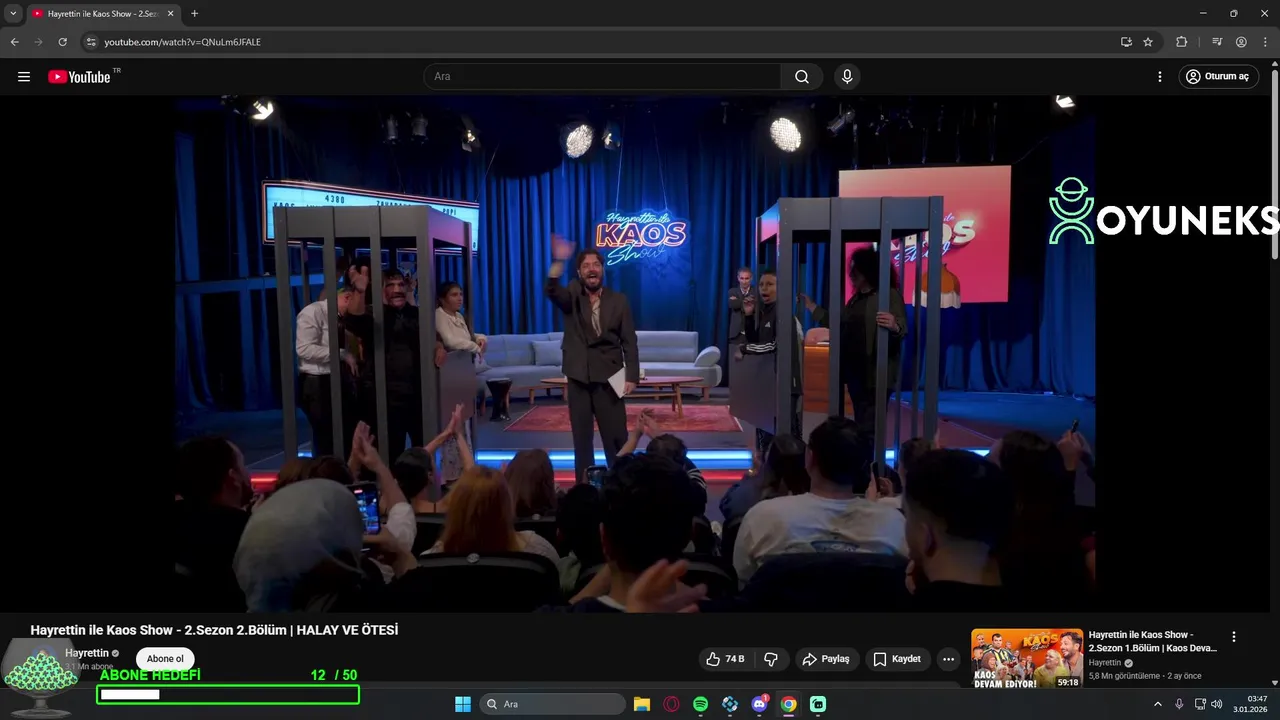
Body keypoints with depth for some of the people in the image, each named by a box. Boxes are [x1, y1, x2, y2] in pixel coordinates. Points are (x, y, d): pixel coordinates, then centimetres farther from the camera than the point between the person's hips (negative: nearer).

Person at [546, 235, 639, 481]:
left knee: (616, 437, 2)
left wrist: (632, 376, -7)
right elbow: (551, 291, -22)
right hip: (578, 377, 1)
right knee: (581, 437, 9)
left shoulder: (619, 301, 2)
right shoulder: (572, 297, 2)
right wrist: (559, 262, -39)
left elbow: (629, 341, 1)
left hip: (608, 377, -1)